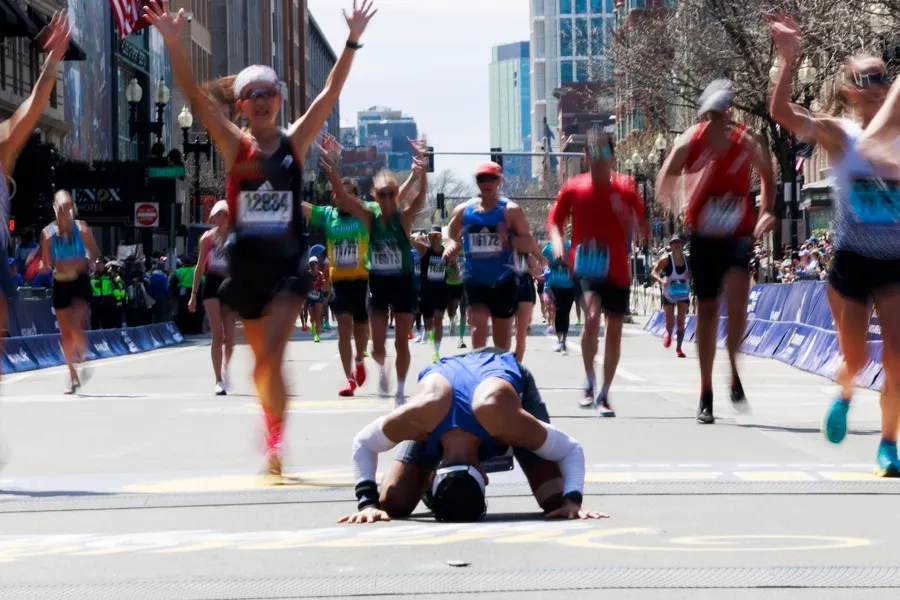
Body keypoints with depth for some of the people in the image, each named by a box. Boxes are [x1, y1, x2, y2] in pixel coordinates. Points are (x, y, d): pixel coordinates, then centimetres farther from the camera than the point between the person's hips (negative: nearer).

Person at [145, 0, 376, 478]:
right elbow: (196, 97, -12)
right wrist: (173, 43, -25)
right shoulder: (235, 146, -2)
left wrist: (352, 41, -16)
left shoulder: (294, 142, 0)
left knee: (272, 356, -17)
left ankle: (274, 442, -7)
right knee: (263, 360, 13)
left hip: (288, 262, -2)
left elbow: (330, 94, -7)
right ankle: (273, 432, 32)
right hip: (248, 263, 2)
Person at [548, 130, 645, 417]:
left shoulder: (625, 188, 0)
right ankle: (590, 384, -9)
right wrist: (558, 243, -11)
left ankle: (604, 394, 20)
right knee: (592, 315, -26)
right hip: (584, 265, -2)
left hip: (616, 269, 2)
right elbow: (555, 220, 9)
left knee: (614, 331, 5)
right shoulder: (574, 188, 0)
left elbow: (638, 228, 2)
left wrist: (624, 213, -19)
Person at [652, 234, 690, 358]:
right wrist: (661, 280, -33)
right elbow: (654, 272, -13)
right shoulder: (666, 259, -13)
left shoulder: (687, 259, -5)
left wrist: (690, 275, -16)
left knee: (681, 322, -6)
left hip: (683, 293, 2)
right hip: (669, 293, -2)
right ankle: (669, 334, 38)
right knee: (670, 323, 1)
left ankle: (678, 348, 5)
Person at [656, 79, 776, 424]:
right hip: (703, 238, 1)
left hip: (738, 236, -1)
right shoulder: (689, 144, -11)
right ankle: (706, 394, 19)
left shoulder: (747, 144, -10)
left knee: (737, 289, -27)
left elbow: (767, 174, 11)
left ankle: (734, 369, -8)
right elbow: (663, 191, -13)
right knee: (707, 309, 7)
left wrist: (766, 213, 0)